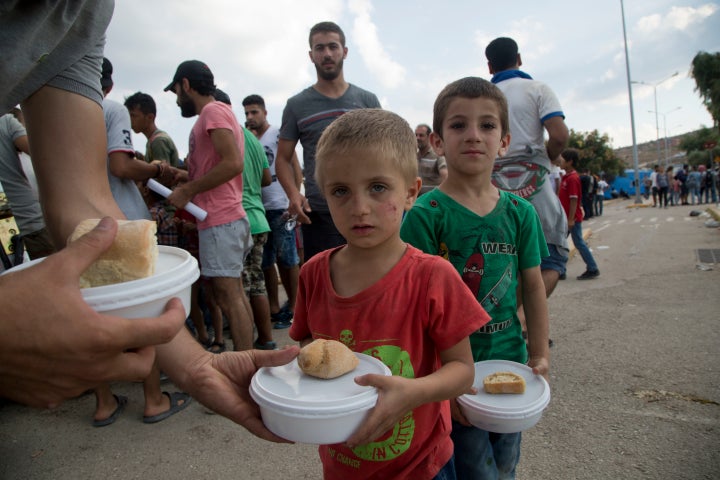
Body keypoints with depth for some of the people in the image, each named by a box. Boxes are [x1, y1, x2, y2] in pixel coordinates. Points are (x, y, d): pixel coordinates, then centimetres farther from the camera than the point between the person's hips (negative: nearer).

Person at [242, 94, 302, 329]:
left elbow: (296, 169, -6)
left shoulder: (278, 135, 0)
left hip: (279, 207, -6)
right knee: (265, 262, 9)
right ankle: (274, 308, 21)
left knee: (287, 259, 2)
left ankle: (293, 307, 14)